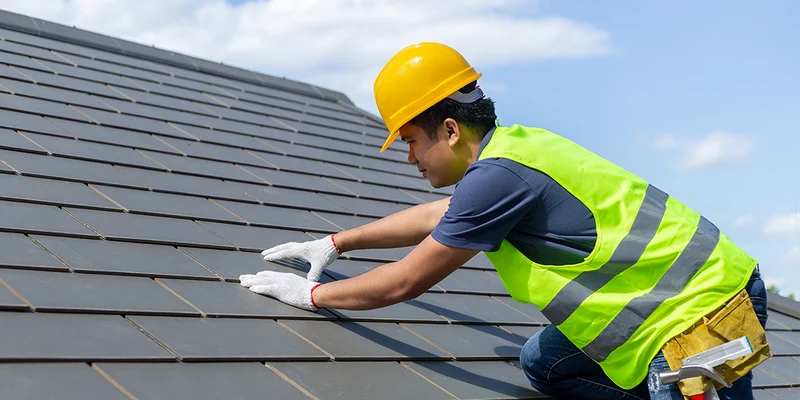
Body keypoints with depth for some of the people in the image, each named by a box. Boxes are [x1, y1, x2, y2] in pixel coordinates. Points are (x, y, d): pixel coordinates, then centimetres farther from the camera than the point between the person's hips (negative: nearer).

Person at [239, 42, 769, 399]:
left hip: (704, 313, -10)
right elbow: (434, 215, 27)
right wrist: (337, 243, 35)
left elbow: (405, 283, -10)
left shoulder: (497, 175, -20)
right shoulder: (516, 143, 9)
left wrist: (312, 294, 5)